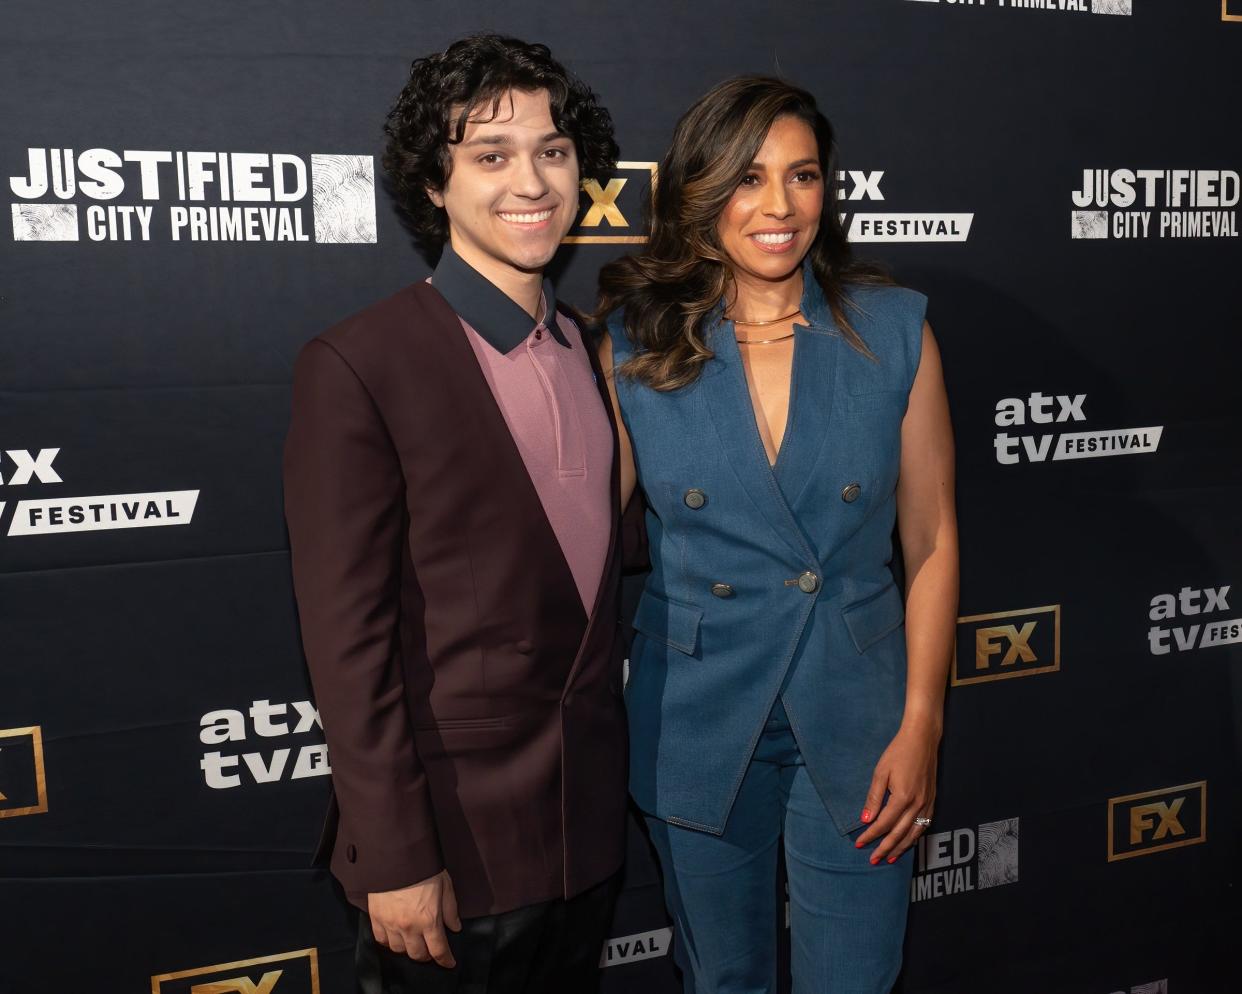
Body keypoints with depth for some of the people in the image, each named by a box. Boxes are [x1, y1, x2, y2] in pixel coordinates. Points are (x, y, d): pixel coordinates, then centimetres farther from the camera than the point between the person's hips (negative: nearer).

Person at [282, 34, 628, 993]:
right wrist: (393, 860, -15)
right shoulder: (355, 367, -16)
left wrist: (608, 764, 10)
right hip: (453, 838, -6)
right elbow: (347, 634, -16)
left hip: (591, 815, 6)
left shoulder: (586, 348, 5)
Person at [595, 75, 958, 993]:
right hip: (697, 720, 1)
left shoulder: (893, 330, -6)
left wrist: (921, 724, -5)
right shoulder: (636, 346, -6)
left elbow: (932, 539, -2)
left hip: (854, 714, 0)